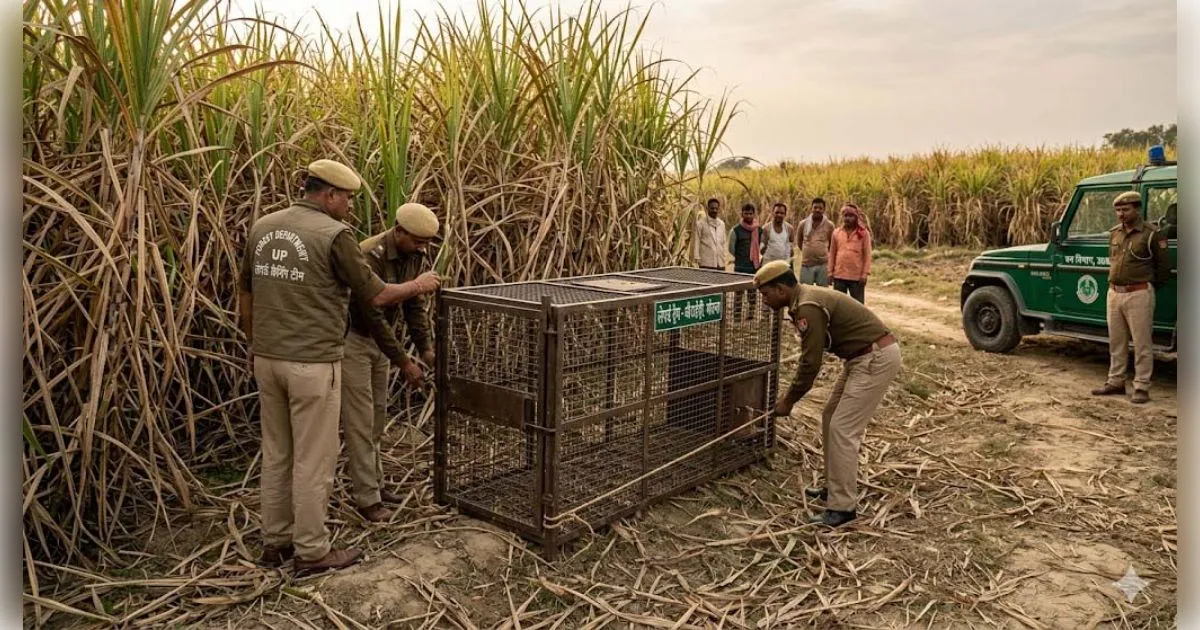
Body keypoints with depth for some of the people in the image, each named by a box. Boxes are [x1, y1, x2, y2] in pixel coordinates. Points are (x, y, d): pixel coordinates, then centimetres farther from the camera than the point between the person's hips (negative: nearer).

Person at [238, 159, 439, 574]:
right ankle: (311, 551, 15)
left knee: (276, 454, 17)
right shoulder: (333, 234, -13)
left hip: (267, 359, 7)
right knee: (314, 459, 4)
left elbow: (245, 297, 14)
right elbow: (376, 297, -8)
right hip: (313, 364, -7)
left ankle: (275, 541, 28)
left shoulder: (262, 228, 8)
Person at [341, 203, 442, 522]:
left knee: (377, 415, 13)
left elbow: (415, 307, 0)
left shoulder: (416, 256, -6)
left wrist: (426, 349, -10)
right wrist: (404, 361, -31)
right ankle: (366, 498, 2)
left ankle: (371, 482, 25)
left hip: (379, 338, 8)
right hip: (351, 338, -8)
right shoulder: (370, 255, -30)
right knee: (360, 420, -5)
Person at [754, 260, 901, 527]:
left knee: (842, 429, -10)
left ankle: (843, 507, -3)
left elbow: (811, 363, -18)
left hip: (876, 358, -11)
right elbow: (809, 357, 17)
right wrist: (791, 392, 15)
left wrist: (789, 400, -6)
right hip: (864, 357, 11)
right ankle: (835, 488, 27)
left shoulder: (808, 308, -21)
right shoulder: (806, 298, 11)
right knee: (830, 419, 16)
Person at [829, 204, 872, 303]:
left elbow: (867, 255, -3)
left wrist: (865, 273, -9)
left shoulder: (864, 233, -1)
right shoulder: (836, 233, 8)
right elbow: (832, 254, 11)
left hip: (857, 276, -3)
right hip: (839, 275, 3)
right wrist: (830, 272, 6)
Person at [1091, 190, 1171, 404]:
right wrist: (1114, 285, 18)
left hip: (1138, 295, -6)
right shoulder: (1114, 234, 11)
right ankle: (1116, 382, 23)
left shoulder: (1151, 234, -8)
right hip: (1114, 293, 7)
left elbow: (1164, 267, -2)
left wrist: (1150, 287, 6)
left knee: (1141, 344, -1)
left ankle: (1142, 388, 3)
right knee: (1116, 342, 14)